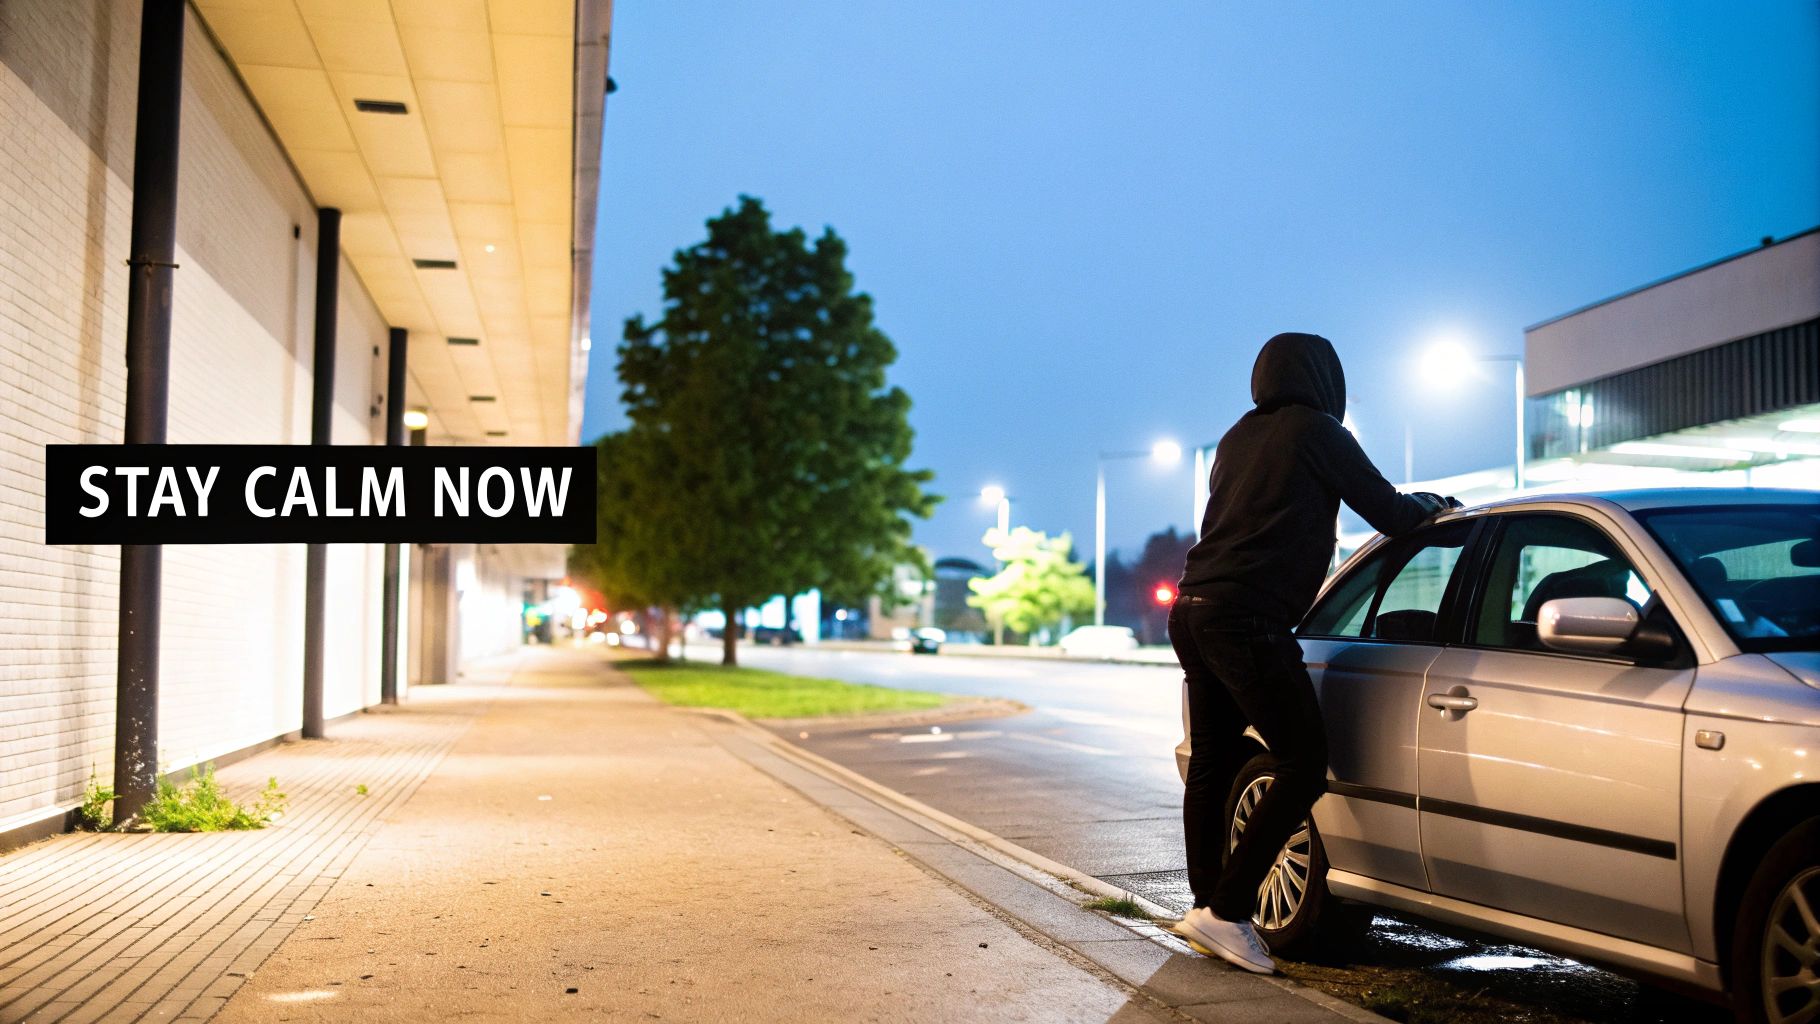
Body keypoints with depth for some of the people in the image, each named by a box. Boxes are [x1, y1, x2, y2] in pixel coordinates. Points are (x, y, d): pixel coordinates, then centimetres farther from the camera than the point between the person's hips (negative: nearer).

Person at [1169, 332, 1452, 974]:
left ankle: (1205, 904, 18)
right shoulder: (1315, 430, 0)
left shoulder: (1238, 438, 22)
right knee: (1303, 766, -6)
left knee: (1210, 765, 14)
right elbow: (1390, 514, 0)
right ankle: (1225, 910, -9)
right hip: (1247, 619, -9)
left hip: (1193, 610, 9)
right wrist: (1433, 504, 23)